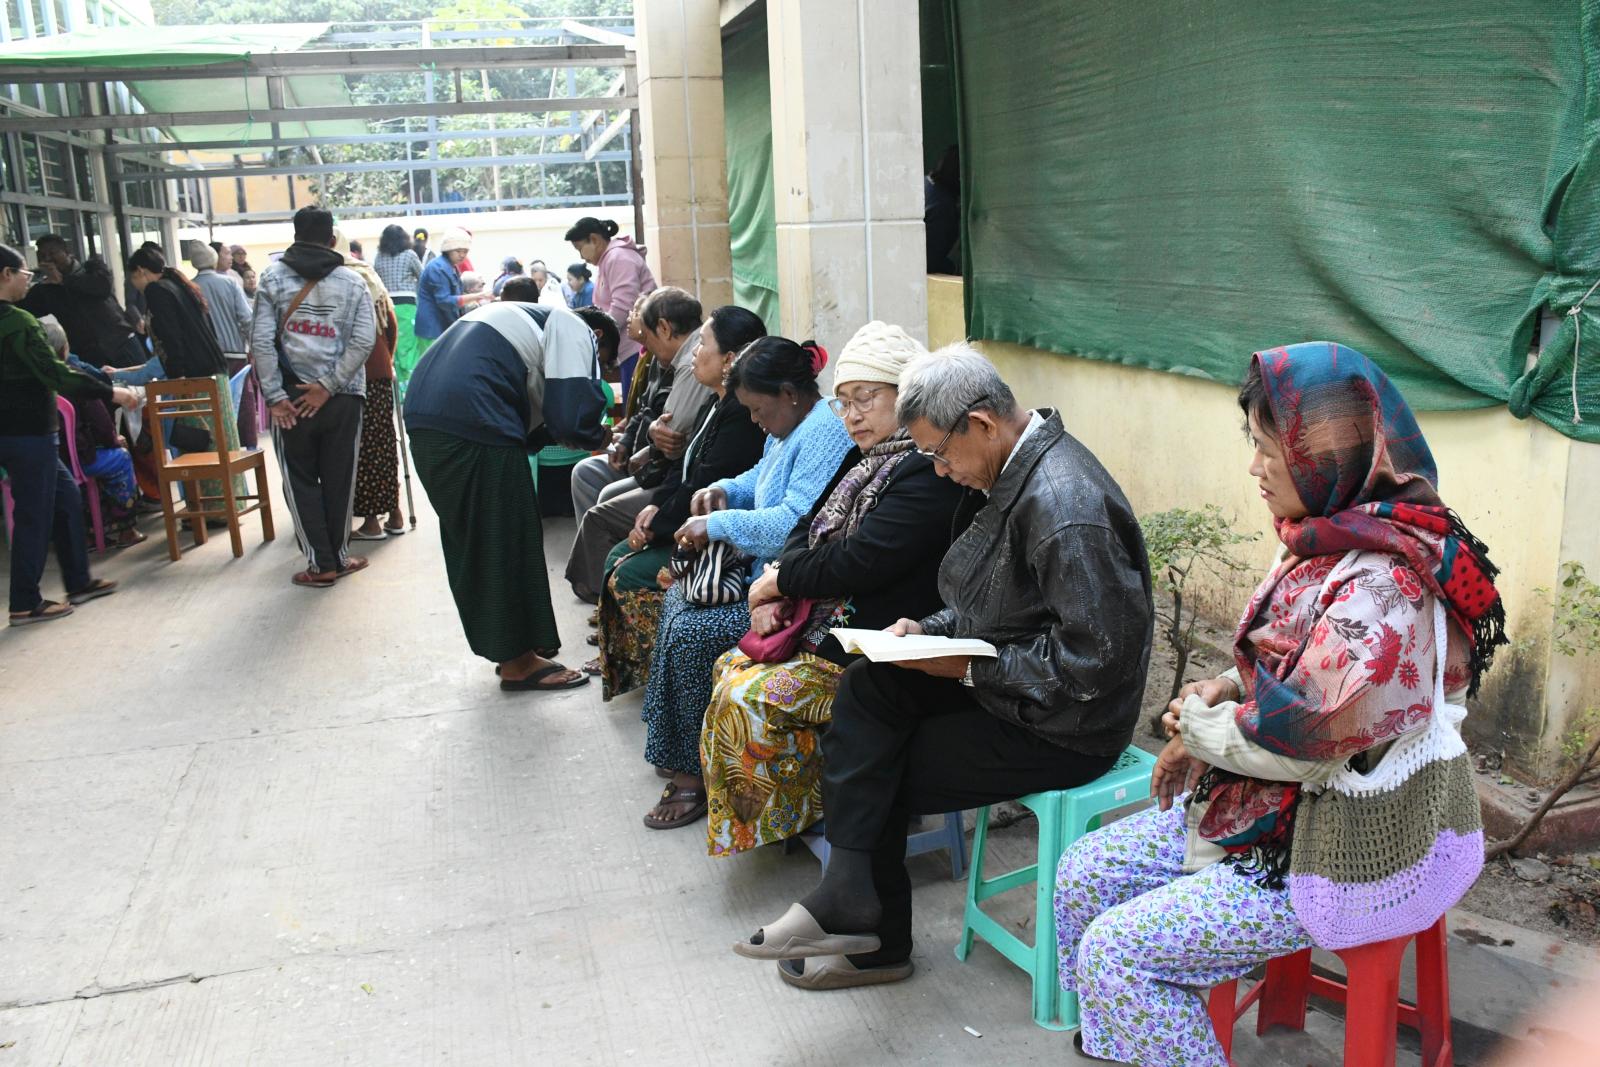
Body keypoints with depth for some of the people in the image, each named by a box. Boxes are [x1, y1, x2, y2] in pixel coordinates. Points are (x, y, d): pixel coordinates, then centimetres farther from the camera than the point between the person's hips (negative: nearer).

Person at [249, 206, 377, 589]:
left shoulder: (273, 278, 3)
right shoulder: (353, 282, 6)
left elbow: (261, 340, -6)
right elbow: (364, 340, -6)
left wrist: (275, 396, -6)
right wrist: (329, 385, -8)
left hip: (291, 397, -1)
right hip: (343, 398, 1)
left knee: (300, 481, 8)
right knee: (338, 479, 11)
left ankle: (321, 564, 7)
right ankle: (338, 556, 19)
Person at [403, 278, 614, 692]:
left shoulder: (520, 318, 32)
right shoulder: (574, 331, 4)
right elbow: (573, 419, -7)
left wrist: (550, 433, 16)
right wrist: (598, 437, 13)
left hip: (425, 421, 10)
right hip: (473, 426, -9)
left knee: (469, 541, 19)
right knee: (508, 542, 3)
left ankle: (508, 644, 32)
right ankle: (519, 662, 14)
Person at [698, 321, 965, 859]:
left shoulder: (928, 471, -20)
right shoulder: (869, 457, 12)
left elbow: (859, 562, -25)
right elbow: (809, 526, 14)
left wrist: (779, 579, -10)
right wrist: (774, 593, -4)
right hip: (822, 622, 10)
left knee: (745, 699, -15)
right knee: (730, 667, 5)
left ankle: (806, 815, 6)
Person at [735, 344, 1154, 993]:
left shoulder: (1064, 508, -26)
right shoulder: (1013, 472, 5)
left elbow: (1092, 661, -27)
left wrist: (969, 669, -20)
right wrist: (928, 629, -1)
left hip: (1067, 727, -9)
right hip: (1001, 679, 9)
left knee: (884, 777, -4)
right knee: (868, 685, -11)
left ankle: (871, 933, 14)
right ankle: (851, 900, -10)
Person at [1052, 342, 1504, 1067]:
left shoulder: (1380, 585, -27)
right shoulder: (1329, 541, 4)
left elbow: (1298, 744, -27)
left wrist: (1200, 728, -9)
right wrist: (1225, 689, 0)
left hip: (1348, 852, -10)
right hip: (1284, 810, 10)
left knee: (1113, 950, -14)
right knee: (1083, 874, 7)